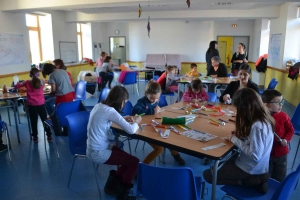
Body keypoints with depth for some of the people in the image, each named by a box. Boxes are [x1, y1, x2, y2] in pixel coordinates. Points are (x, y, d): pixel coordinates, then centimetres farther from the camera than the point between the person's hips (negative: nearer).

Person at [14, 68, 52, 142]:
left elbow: (16, 86, 7)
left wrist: (22, 83, 22)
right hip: (41, 105, 0)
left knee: (33, 122, 12)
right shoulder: (41, 82, -3)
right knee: (45, 120, 10)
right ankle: (49, 136, 15)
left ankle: (35, 137, 21)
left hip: (31, 106, 0)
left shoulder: (27, 83, -4)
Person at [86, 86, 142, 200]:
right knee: (134, 162, -1)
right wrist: (136, 122, -4)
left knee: (129, 159, 15)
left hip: (94, 148, 9)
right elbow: (131, 130, -26)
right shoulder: (109, 111, -25)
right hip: (98, 153, -9)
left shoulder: (99, 105, 2)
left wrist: (124, 119, 9)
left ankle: (112, 185, 29)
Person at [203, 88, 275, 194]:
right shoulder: (264, 119, -2)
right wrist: (240, 136, -4)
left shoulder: (257, 126, -31)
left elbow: (254, 156, -28)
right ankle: (256, 179, 14)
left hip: (251, 170, -9)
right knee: (225, 163, 31)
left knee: (207, 174, 0)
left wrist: (236, 140, -19)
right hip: (258, 167, 9)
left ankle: (250, 181, -1)